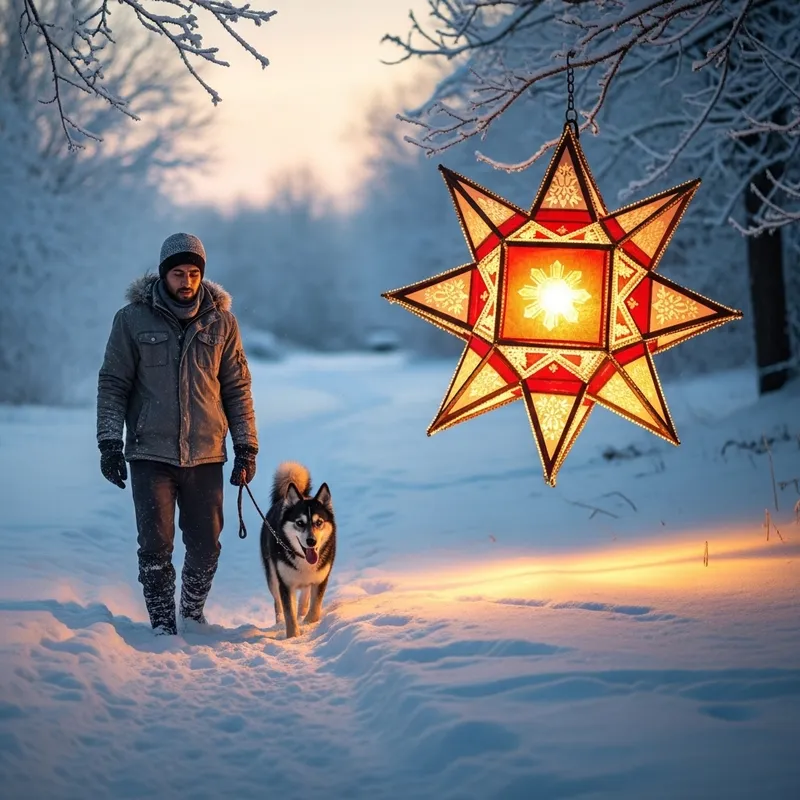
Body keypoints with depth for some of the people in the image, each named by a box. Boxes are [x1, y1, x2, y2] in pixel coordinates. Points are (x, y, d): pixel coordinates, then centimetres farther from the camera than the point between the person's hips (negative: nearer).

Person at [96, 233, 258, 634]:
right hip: (150, 455, -2)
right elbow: (112, 383, 2)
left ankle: (193, 613, 29)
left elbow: (237, 389, 8)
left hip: (205, 456, 2)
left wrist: (246, 447, 4)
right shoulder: (133, 319, -1)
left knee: (206, 546, 8)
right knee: (156, 546, -1)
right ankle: (162, 623, 11)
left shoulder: (221, 322, 4)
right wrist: (109, 442, -6)